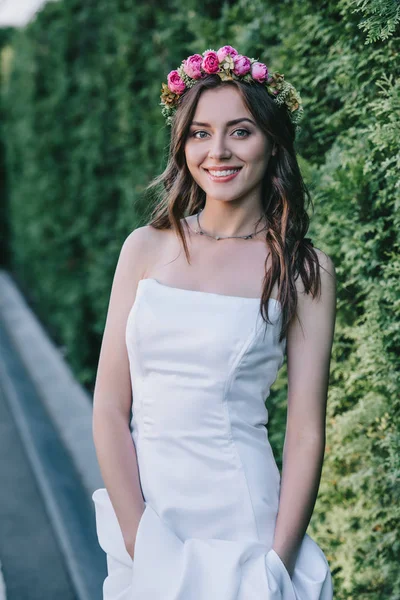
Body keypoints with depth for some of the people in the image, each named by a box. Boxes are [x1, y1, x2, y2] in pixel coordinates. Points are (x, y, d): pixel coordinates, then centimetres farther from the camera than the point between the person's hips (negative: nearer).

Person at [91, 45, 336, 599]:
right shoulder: (146, 247, 1)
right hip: (140, 509, 3)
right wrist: (140, 541, -9)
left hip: (241, 525, -2)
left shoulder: (304, 271, -5)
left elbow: (306, 435, -6)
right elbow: (110, 409, -1)